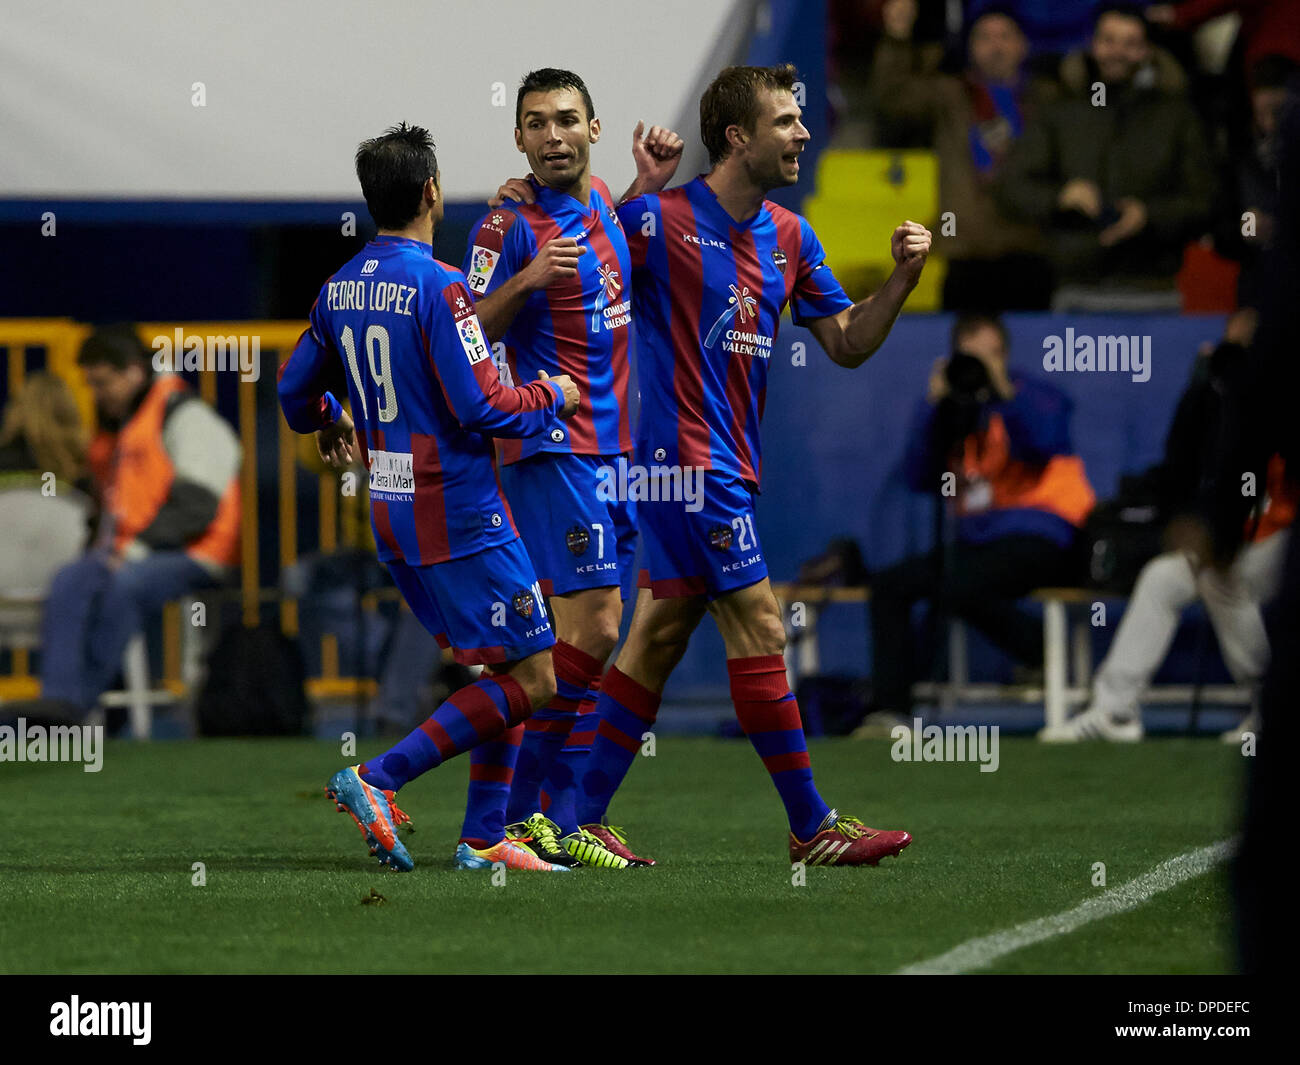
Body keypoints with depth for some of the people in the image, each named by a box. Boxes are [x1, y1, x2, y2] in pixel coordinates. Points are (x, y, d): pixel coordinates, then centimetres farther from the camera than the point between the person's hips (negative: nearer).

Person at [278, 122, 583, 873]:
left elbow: (296, 393, 19)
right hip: (459, 513, -9)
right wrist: (552, 397, -2)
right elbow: (482, 410, -21)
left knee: (503, 673, 15)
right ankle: (378, 780, -11)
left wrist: (333, 426, 40)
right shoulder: (438, 286, -17)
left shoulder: (341, 288, 7)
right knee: (531, 683, -5)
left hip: (393, 515, 9)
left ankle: (487, 839, 10)